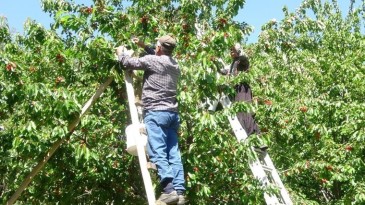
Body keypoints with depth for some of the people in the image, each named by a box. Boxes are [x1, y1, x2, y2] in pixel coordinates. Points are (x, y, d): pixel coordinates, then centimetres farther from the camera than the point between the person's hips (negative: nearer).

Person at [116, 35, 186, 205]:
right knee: (173, 154, 3)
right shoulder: (174, 65, 19)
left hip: (155, 112, -7)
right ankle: (179, 191, -3)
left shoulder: (152, 60, -4)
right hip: (172, 113, 8)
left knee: (157, 153, -13)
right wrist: (144, 46, 43)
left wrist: (120, 53, 24)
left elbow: (128, 62, 3)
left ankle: (169, 190, -24)